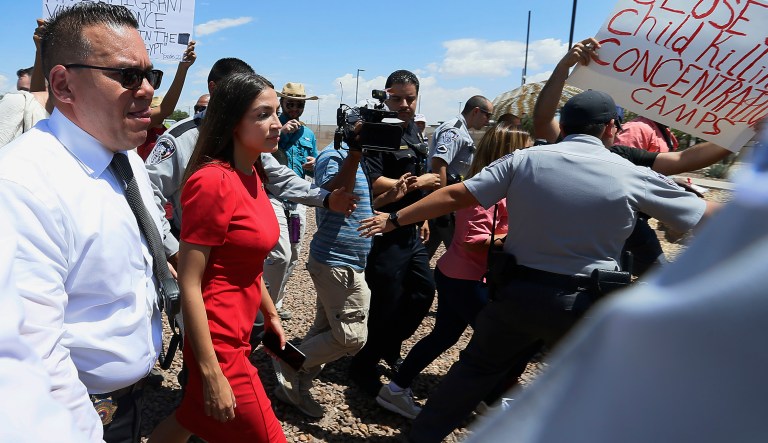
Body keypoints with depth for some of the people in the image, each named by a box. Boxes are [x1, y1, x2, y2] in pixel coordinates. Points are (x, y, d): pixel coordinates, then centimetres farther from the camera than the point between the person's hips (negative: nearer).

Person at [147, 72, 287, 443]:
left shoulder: (252, 175, 5)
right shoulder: (212, 181, -21)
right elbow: (189, 284, -21)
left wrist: (270, 314, 20)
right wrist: (212, 374, -20)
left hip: (240, 331, 8)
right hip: (218, 341, -8)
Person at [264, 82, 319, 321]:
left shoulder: (308, 134, 16)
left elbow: (314, 170, 23)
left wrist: (313, 165, 0)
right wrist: (279, 132, -21)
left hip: (298, 200, 7)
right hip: (272, 195, -7)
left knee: (292, 257, 12)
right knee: (281, 254, -17)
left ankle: (275, 302, 27)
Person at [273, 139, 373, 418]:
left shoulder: (349, 156, 16)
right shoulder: (332, 154, -13)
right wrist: (355, 154, -38)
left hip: (343, 262, 10)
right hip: (337, 262, -10)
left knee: (326, 330, 14)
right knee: (352, 337, -6)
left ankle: (296, 386, 24)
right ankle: (290, 373, 8)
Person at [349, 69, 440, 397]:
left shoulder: (412, 132, 13)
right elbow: (373, 184, -26)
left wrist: (422, 217, 20)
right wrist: (418, 182, -16)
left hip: (410, 230, 9)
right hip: (385, 233, -9)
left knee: (424, 290, 18)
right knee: (387, 303, -1)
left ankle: (390, 346, 37)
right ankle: (363, 366, 20)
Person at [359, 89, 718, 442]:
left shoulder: (524, 159, -3)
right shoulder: (633, 176, -5)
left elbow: (454, 196, -4)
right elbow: (709, 216, 6)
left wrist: (395, 219, 6)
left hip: (518, 292, 2)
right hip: (585, 305, -1)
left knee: (476, 367, 21)